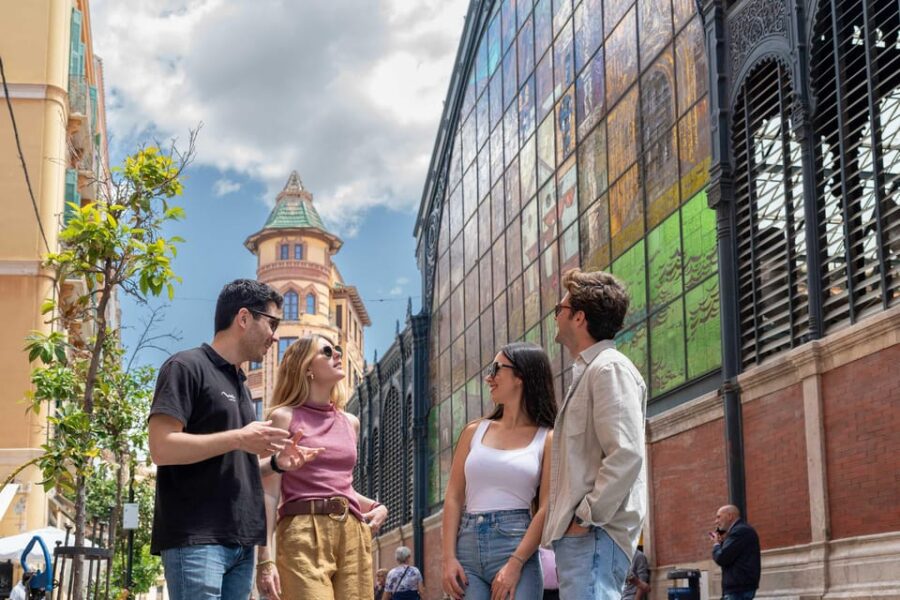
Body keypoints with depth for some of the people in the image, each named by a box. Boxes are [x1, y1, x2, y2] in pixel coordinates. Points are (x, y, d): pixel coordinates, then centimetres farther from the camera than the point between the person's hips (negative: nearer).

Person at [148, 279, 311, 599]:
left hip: (240, 540, 8)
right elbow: (162, 447, -16)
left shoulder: (241, 386, 22)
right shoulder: (187, 367, -4)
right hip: (195, 539, -8)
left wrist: (274, 462, 8)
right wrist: (237, 438, -15)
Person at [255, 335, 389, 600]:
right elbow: (269, 493, -3)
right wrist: (265, 558, -12)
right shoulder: (284, 416, 3)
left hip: (353, 533, 6)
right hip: (304, 531, -6)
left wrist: (377, 507, 11)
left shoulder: (351, 422, 20)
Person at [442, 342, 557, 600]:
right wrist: (449, 557, -2)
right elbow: (454, 497, 9)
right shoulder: (474, 431, 14)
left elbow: (547, 509, -5)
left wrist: (515, 564, -15)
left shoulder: (547, 440, 3)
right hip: (468, 543, 3)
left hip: (515, 544, -3)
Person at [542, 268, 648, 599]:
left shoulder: (609, 369, -9)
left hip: (592, 534, -10)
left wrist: (586, 516, -18)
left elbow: (626, 455, -21)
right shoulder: (587, 372, 22)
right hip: (577, 534, 10)